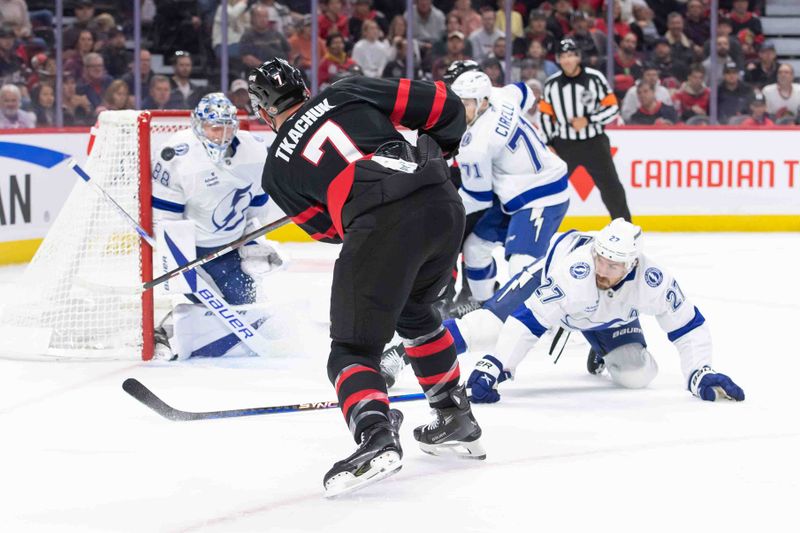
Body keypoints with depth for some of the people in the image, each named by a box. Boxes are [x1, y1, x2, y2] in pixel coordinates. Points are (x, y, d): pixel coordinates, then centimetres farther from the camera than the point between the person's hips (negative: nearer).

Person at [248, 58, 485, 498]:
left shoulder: (277, 168, 18)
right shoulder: (348, 93, 22)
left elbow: (329, 227, 23)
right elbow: (442, 105, 18)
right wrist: (434, 151, 36)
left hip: (381, 228, -5)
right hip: (443, 204, 5)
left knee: (353, 347, 2)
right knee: (415, 312, 31)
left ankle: (376, 437, -26)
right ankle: (456, 421, 35)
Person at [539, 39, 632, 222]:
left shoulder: (595, 78, -8)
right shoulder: (552, 84, 1)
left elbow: (613, 108, -7)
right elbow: (546, 115, 9)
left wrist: (588, 120, -17)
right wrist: (549, 144, 2)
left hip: (594, 143, -2)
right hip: (564, 144, 2)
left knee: (610, 186, 0)